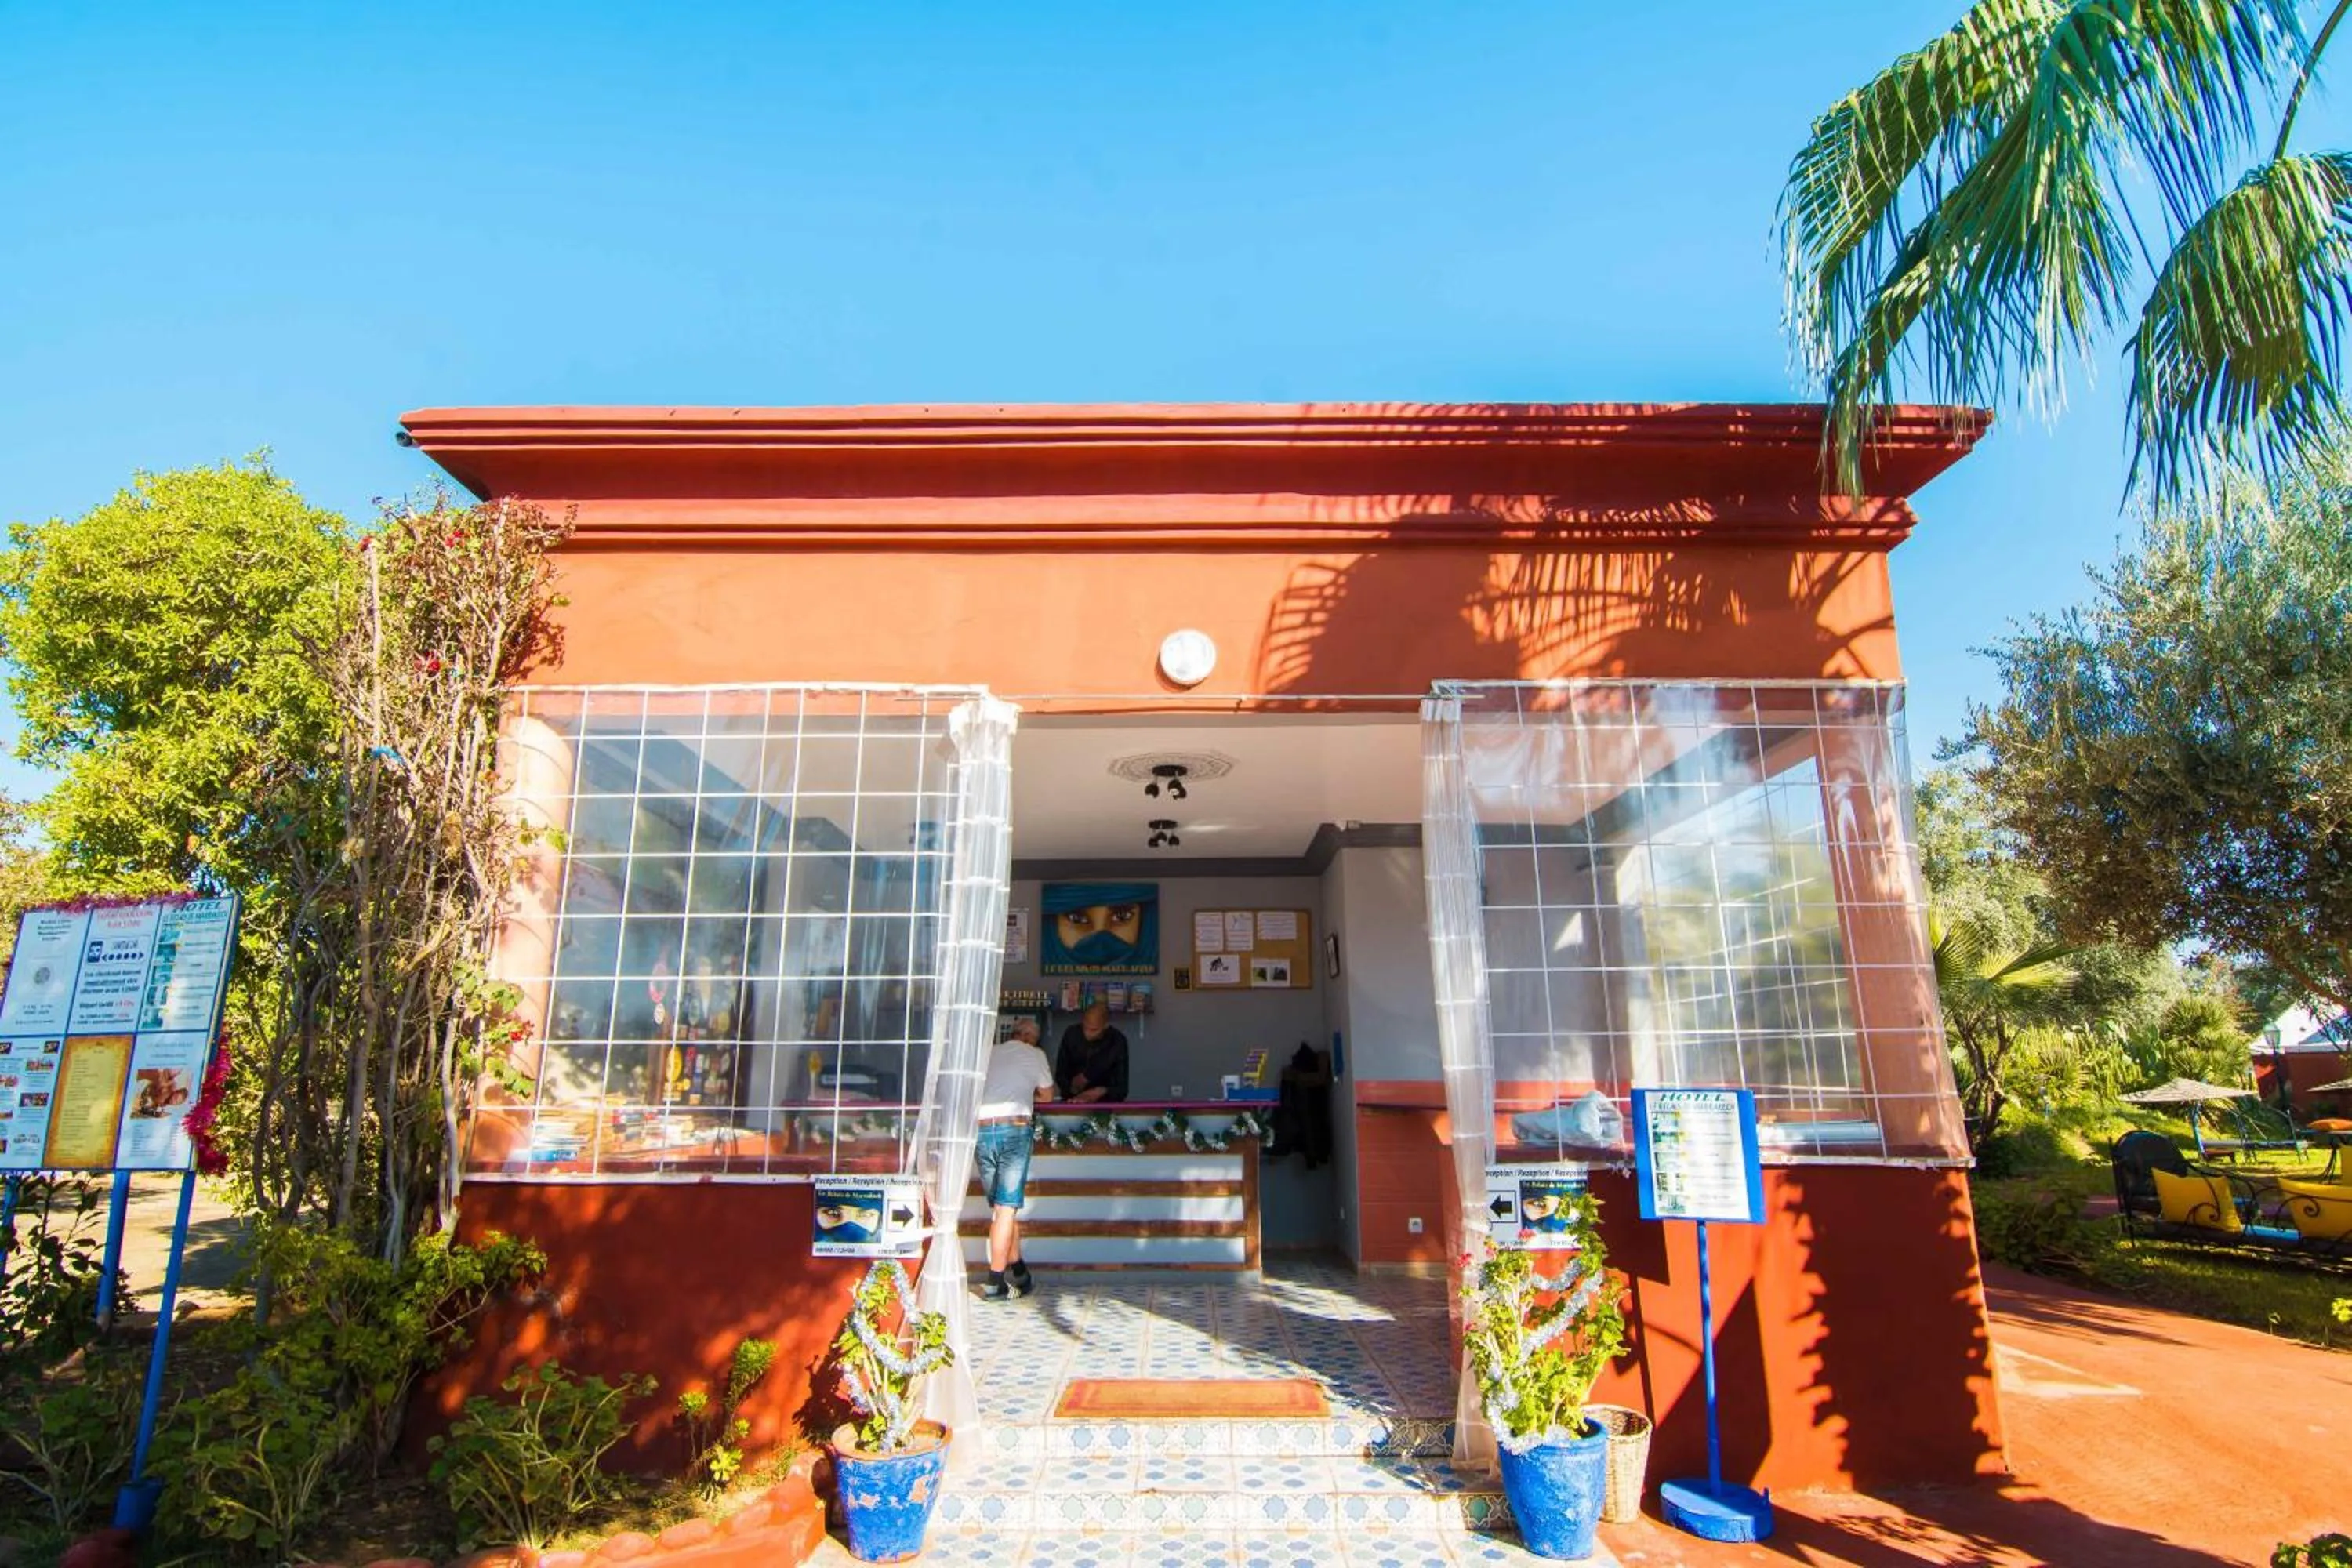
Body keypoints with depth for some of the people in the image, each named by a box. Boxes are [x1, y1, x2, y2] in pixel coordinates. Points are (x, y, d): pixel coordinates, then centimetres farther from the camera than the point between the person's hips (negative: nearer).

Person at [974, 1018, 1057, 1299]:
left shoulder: (990, 1053, 18)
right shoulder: (1034, 1054, 10)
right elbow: (1047, 1095, 21)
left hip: (980, 1130, 4)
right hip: (1012, 1130, -4)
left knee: (1002, 1206, 14)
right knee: (1006, 1207, -1)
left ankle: (1017, 1270, 23)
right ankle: (995, 1281, 0)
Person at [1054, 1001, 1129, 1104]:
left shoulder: (1118, 1042, -11)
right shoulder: (1071, 1034, -7)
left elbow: (1121, 1089, -9)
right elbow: (1060, 1075, -1)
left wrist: (1102, 1092, -26)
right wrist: (1073, 1094, -16)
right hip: (1072, 1102, 2)